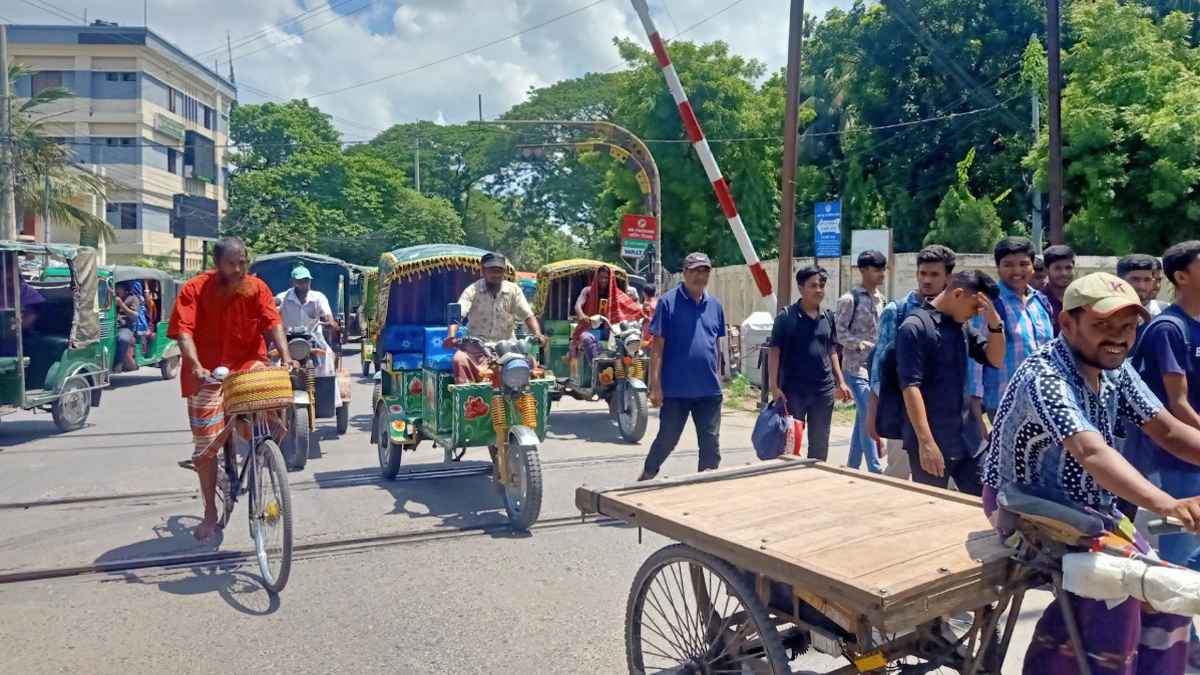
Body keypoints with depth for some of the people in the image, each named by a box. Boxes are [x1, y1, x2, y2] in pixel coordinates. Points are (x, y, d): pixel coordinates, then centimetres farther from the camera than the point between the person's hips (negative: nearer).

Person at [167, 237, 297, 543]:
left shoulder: (256, 287, -3)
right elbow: (184, 332, -18)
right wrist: (196, 366, -35)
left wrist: (285, 356, -28)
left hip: (248, 365, 1)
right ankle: (210, 512, 22)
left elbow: (273, 323, -11)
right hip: (207, 373, -1)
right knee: (205, 446, 2)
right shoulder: (194, 289, -9)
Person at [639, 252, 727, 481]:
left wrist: (717, 375, 15)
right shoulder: (668, 302, -6)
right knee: (667, 440, 8)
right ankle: (646, 477, 31)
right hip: (675, 388, -4)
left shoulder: (715, 305, 9)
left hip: (709, 389, 4)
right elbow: (658, 345, -9)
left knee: (711, 444, 7)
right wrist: (655, 384, -13)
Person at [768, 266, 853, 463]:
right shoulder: (786, 317, -7)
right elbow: (774, 352, -8)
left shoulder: (828, 318, 8)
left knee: (820, 443, 13)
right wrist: (774, 387, -15)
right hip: (793, 391, -5)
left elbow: (832, 352, 16)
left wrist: (841, 382, 10)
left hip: (824, 391, 5)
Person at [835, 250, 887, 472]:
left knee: (863, 418, 11)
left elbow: (883, 331, 18)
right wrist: (861, 344, -21)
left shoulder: (881, 298, 12)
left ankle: (852, 467, 20)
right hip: (856, 366, -7)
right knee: (868, 417, -11)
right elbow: (839, 332, -11)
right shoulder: (850, 299, -9)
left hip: (876, 366, 7)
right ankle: (875, 470, -8)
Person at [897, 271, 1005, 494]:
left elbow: (995, 359, 13)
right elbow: (910, 386, -20)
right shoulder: (915, 327, -14)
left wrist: (994, 322, -4)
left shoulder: (963, 326, 10)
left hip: (965, 441, 7)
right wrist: (926, 441, -24)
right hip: (932, 443, -7)